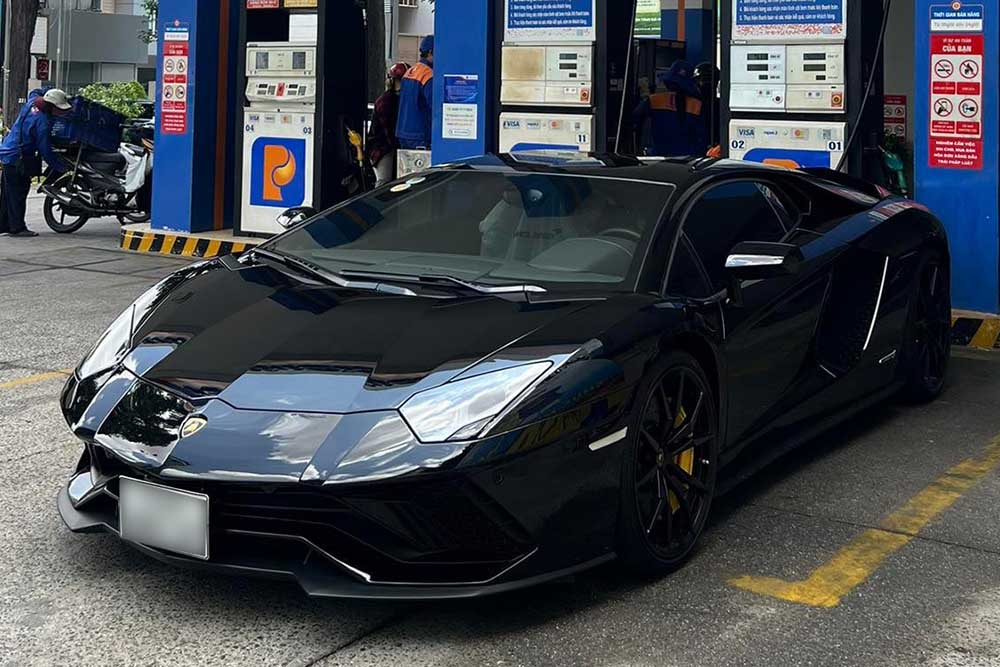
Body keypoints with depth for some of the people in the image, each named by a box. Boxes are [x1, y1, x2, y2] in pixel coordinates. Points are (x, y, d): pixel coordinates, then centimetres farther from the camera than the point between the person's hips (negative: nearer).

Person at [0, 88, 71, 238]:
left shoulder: (32, 102, 1)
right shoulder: (43, 122, -24)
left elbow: (34, 92, 28)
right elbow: (45, 150, -20)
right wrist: (61, 167, -12)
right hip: (18, 160, -9)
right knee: (18, 194, -5)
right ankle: (17, 228, -3)